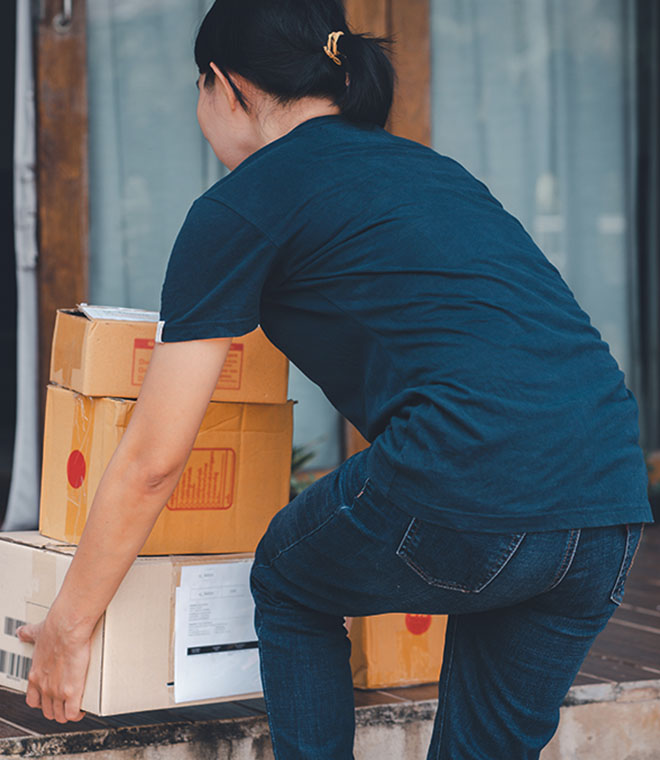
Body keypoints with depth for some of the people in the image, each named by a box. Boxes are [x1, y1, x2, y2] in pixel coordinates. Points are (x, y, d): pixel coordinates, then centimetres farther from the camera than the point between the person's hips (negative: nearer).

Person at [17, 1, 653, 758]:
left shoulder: (241, 205, 7)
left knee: (290, 587, 25)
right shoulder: (428, 166, 28)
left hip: (471, 484, -6)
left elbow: (152, 460, 8)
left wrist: (69, 624, 22)